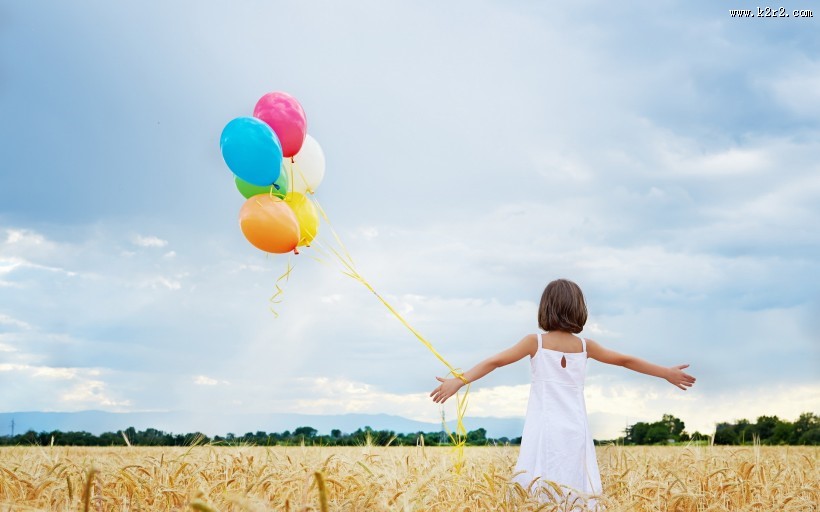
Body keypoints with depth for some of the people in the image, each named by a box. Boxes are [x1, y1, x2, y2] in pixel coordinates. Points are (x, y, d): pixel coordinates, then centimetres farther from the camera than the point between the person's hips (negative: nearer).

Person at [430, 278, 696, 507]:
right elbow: (626, 360, 15)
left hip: (544, 431, -2)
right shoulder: (585, 346, 6)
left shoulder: (535, 342, -1)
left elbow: (494, 361, -8)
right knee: (576, 496, 6)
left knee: (537, 497, -2)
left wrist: (459, 381, -11)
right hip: (575, 432, 2)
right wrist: (668, 373, 26)